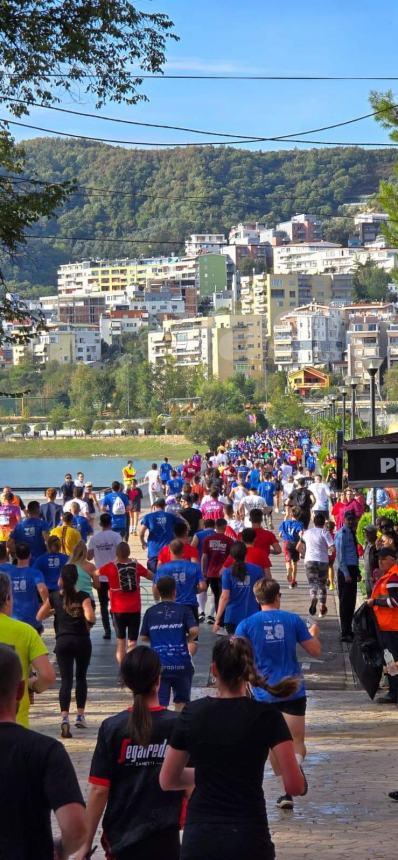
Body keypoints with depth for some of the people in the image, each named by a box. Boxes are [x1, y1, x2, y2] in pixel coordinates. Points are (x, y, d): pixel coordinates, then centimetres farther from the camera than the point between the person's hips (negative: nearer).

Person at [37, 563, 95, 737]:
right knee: (81, 677, 19)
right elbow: (90, 616, -20)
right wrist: (89, 623, 1)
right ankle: (80, 716, 24)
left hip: (63, 642, 0)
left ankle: (64, 718, -22)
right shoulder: (83, 596, -6)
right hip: (82, 641, 0)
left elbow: (39, 617, 8)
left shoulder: (54, 597, 1)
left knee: (66, 680, -3)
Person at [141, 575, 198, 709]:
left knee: (160, 704, -3)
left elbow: (143, 637, 7)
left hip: (159, 664, 0)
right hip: (181, 664, 0)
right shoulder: (184, 610, 0)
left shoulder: (150, 612, 5)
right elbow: (194, 630, -12)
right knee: (181, 702, 17)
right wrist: (188, 639, 9)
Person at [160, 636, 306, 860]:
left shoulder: (192, 713, 2)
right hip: (249, 839, -2)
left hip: (199, 839, 2)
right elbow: (296, 786, -11)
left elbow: (168, 781, 10)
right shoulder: (266, 716, -7)